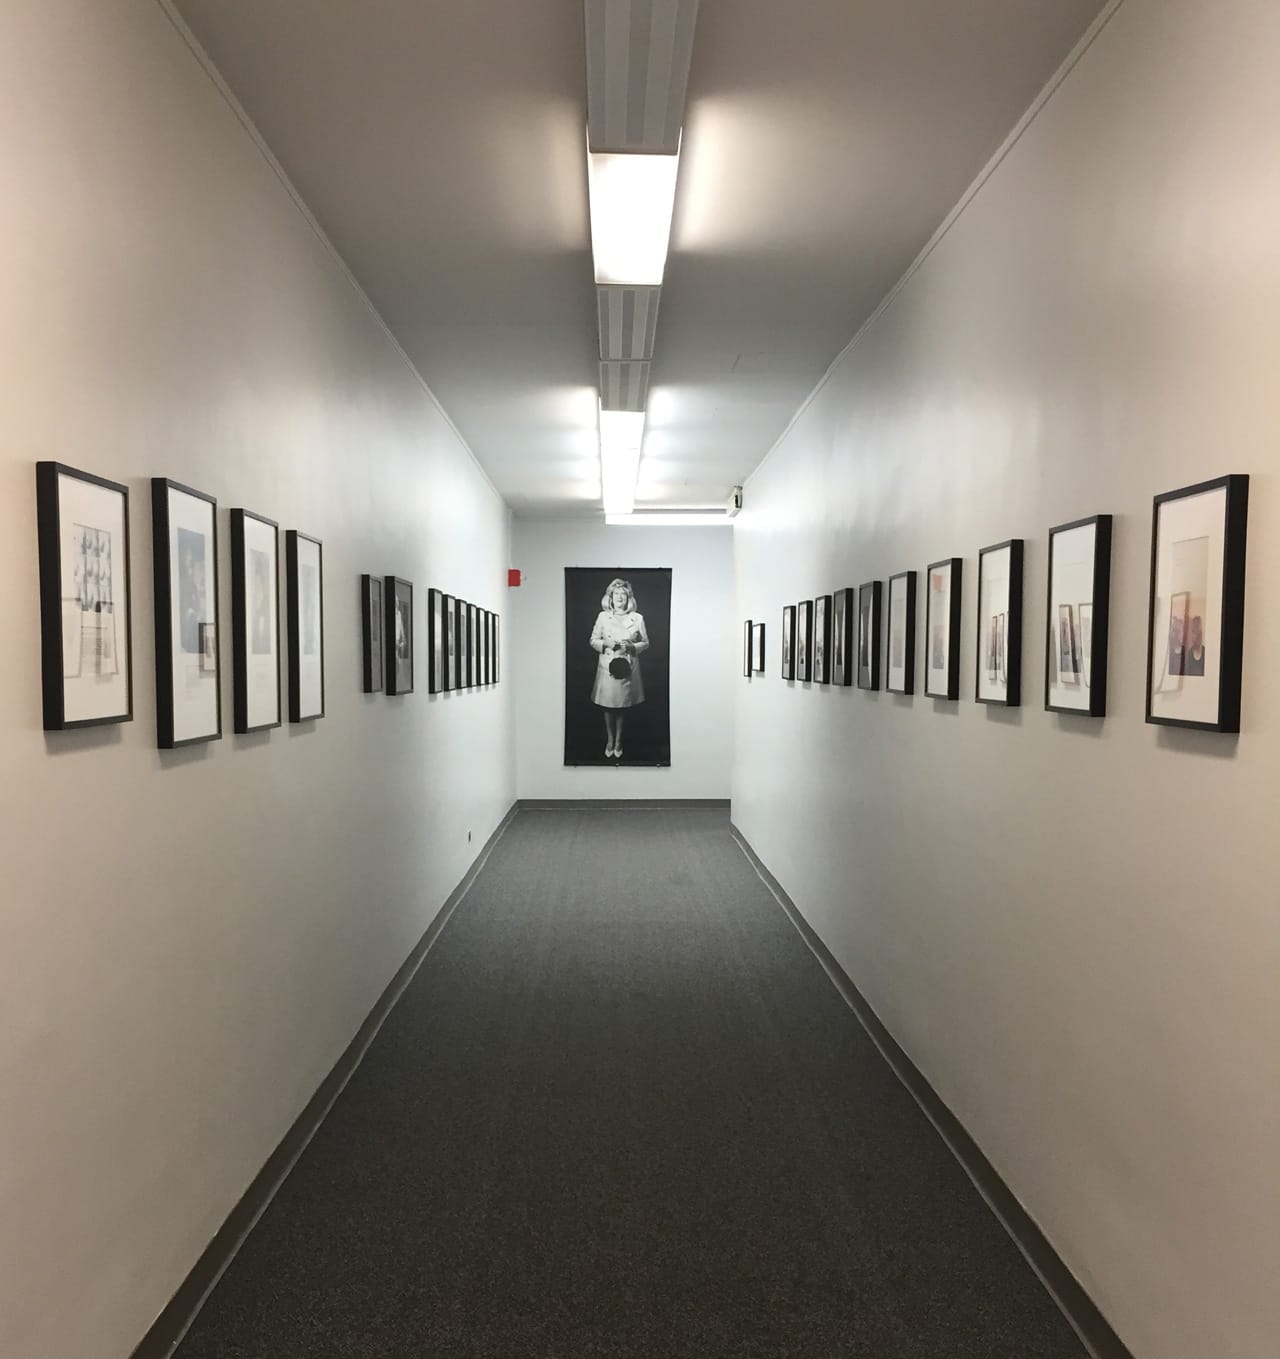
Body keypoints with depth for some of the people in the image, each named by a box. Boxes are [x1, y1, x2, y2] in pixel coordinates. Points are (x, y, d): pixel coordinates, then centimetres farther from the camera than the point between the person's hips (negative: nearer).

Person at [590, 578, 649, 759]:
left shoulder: (637, 618, 1)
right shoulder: (603, 616, 2)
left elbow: (645, 643, 6)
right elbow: (593, 641, 7)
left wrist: (632, 646, -13)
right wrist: (606, 643, -13)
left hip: (628, 668, 0)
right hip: (607, 668, 0)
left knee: (623, 706, 8)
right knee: (608, 707, 5)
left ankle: (619, 741, 25)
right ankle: (610, 741, 21)